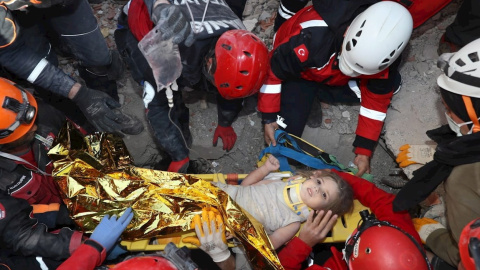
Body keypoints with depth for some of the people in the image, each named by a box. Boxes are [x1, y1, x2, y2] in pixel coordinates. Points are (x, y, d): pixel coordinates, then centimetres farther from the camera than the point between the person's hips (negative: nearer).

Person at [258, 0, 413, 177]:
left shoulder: (383, 50, -28)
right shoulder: (313, 36, -43)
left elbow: (376, 99, -15)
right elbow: (273, 68, -28)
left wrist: (364, 151, -15)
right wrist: (269, 117, -21)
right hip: (299, 72, -4)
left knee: (391, 83, -12)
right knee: (285, 133, -14)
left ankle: (314, 93, -2)